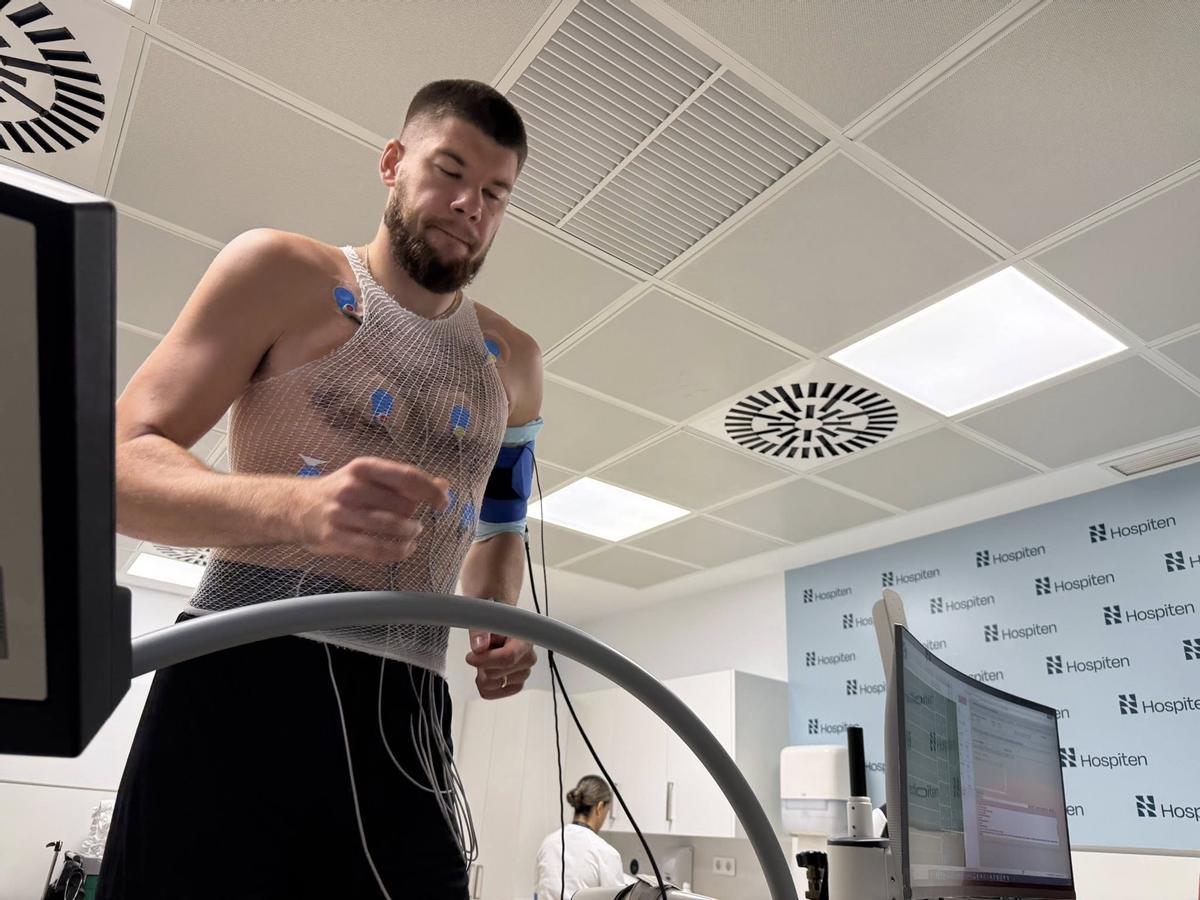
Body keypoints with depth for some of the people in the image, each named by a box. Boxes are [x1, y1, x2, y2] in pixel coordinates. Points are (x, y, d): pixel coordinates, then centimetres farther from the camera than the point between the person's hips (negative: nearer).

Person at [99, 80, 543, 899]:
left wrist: (500, 622, 3)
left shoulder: (512, 363, 14)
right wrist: (297, 508, -27)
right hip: (245, 676, -3)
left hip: (409, 708, 4)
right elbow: (123, 463, -7)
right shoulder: (283, 272, 1)